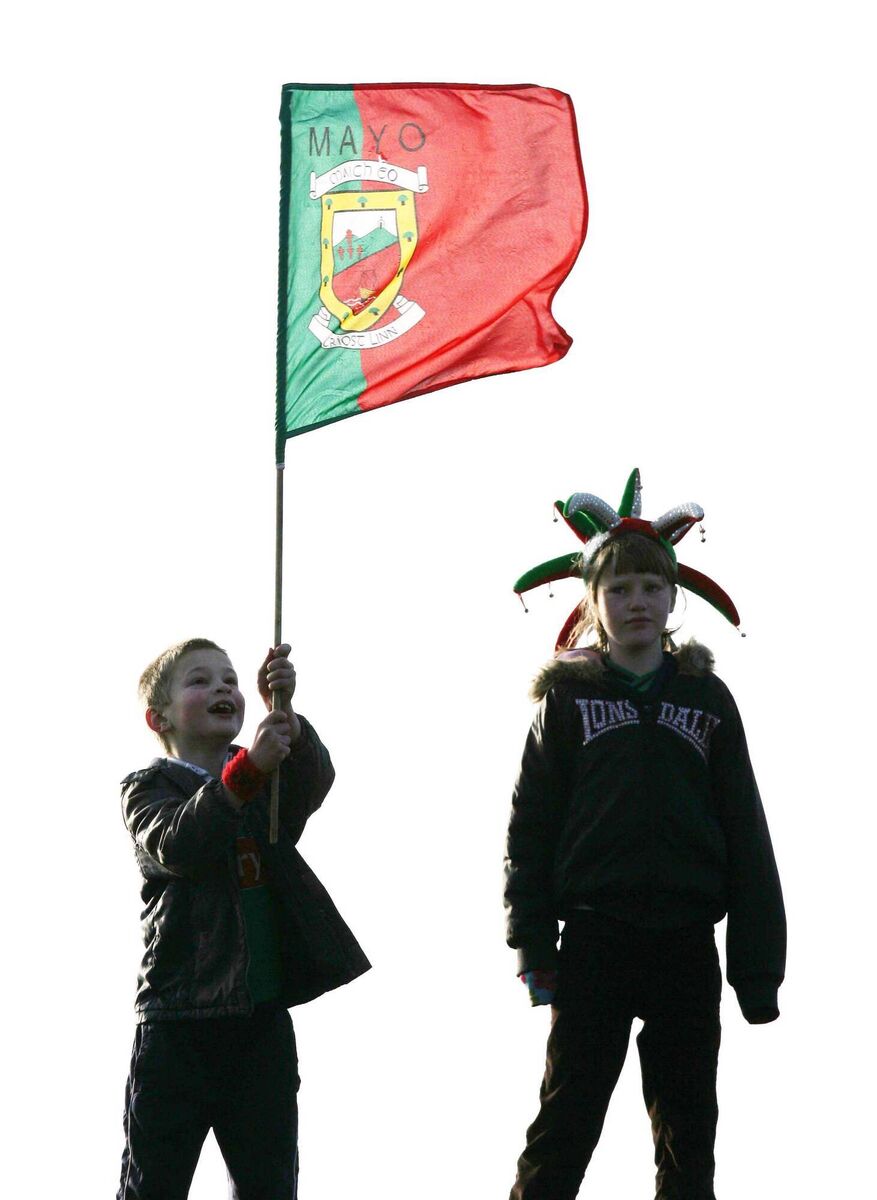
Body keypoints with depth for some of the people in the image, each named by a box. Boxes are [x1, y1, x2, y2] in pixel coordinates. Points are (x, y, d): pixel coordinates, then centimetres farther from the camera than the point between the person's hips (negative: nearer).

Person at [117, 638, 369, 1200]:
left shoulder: (271, 781, 13)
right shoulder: (149, 788, 1)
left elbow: (315, 782, -10)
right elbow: (177, 846, -20)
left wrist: (284, 714, -30)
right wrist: (249, 768, -32)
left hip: (264, 1020, 4)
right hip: (178, 1021, -4)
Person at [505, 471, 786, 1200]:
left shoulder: (706, 698, 7)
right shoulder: (567, 697, 3)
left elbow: (746, 837, 5)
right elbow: (532, 827, 0)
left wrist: (759, 967, 0)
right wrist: (533, 945, -8)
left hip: (687, 947, 2)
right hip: (594, 941, -2)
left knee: (689, 1139, 8)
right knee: (564, 1132, -4)